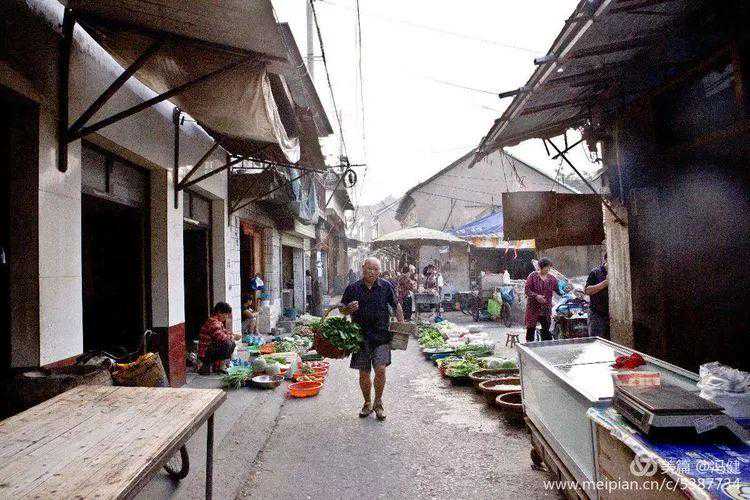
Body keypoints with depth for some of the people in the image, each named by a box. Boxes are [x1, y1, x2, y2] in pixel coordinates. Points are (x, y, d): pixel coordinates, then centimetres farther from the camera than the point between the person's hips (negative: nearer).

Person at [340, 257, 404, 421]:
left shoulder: (386, 286, 2)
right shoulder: (353, 288, 0)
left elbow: (396, 306, 13)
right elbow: (341, 309, 8)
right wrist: (349, 309, -15)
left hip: (382, 336, 0)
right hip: (361, 337, 1)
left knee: (380, 369, -9)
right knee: (364, 373, 7)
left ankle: (378, 403, 14)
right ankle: (367, 404, 29)